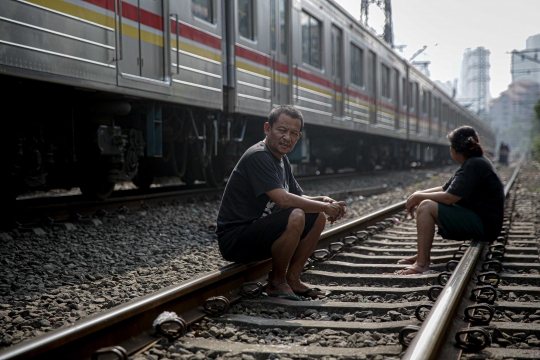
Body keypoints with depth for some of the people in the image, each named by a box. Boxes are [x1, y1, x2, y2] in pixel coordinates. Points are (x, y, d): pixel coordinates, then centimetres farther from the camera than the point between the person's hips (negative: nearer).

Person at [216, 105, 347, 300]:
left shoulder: (281, 159, 13)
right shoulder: (258, 157, -19)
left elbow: (299, 198, 17)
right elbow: (283, 200, -28)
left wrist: (324, 200, -4)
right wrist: (325, 207, -16)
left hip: (258, 232, 10)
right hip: (234, 240, -10)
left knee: (318, 217, 6)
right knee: (295, 216, -30)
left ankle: (292, 278, 8)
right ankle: (276, 282, -11)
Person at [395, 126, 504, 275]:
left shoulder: (475, 166, -18)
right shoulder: (473, 163, 14)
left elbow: (449, 197, -25)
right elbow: (445, 189, 16)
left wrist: (419, 196, -12)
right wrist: (418, 195, 2)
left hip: (484, 224, -11)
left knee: (426, 207, -21)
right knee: (425, 204, 15)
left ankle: (422, 264, -19)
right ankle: (422, 255, 14)